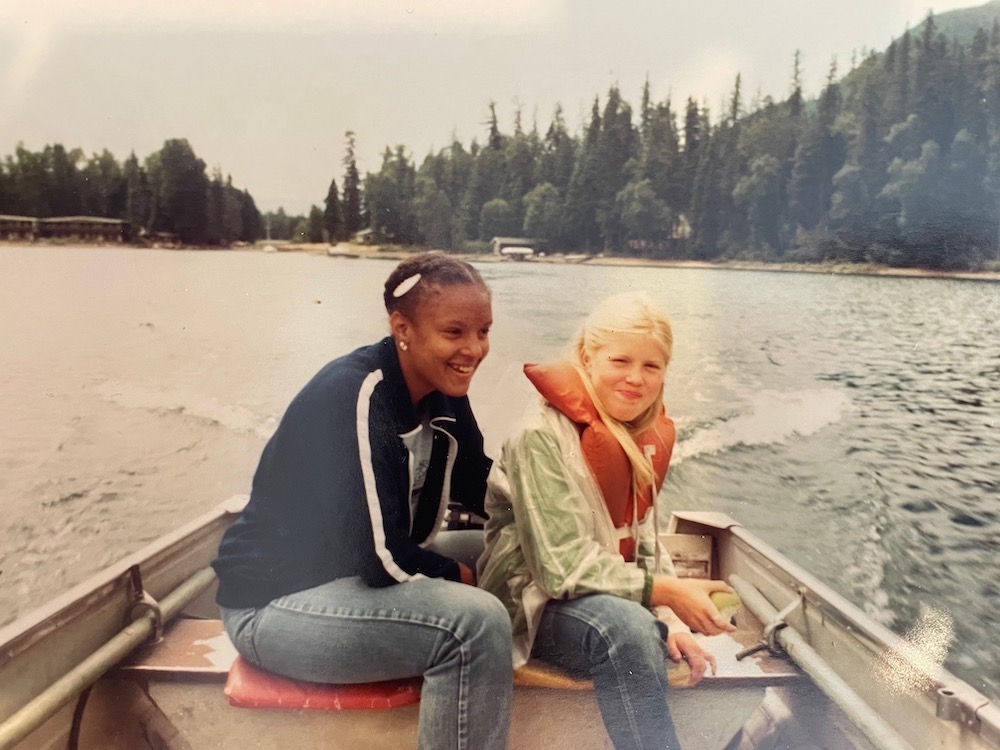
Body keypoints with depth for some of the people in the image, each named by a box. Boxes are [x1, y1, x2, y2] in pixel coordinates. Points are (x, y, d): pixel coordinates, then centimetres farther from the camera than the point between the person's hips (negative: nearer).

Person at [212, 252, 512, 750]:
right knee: (475, 622, -26)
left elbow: (485, 491, 8)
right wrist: (459, 575, -13)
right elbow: (379, 556, -29)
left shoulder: (443, 394, -2)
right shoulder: (352, 399, -27)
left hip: (367, 571, 9)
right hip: (278, 601, -8)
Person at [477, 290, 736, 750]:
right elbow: (562, 566, -24)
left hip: (610, 602, 8)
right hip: (534, 605, -7)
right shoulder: (542, 439, -20)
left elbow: (644, 547, 6)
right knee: (628, 628, -33)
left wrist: (670, 622, -9)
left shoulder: (643, 439, 4)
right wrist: (666, 593, -28)